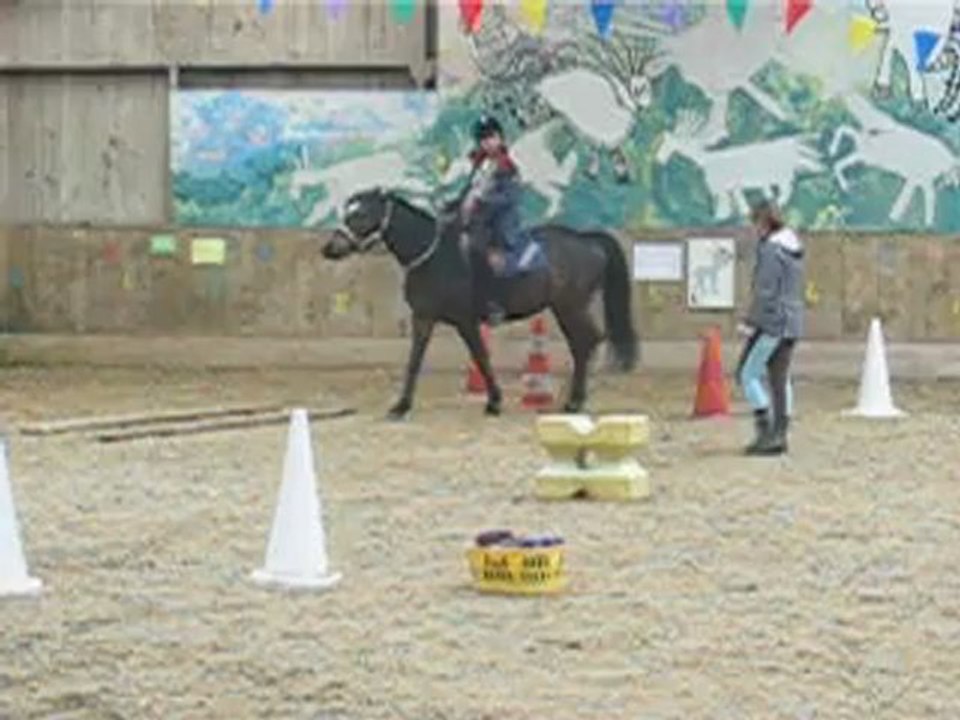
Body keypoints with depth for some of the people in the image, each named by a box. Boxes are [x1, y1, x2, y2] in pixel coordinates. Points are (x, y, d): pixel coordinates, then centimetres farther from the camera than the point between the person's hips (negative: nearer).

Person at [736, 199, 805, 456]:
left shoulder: (771, 249, -15)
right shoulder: (795, 249, 13)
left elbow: (765, 291, -19)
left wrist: (751, 322, -12)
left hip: (772, 322, -9)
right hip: (793, 322, 9)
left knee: (747, 374, -3)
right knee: (780, 378, 12)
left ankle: (766, 431, -8)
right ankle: (779, 435, 13)